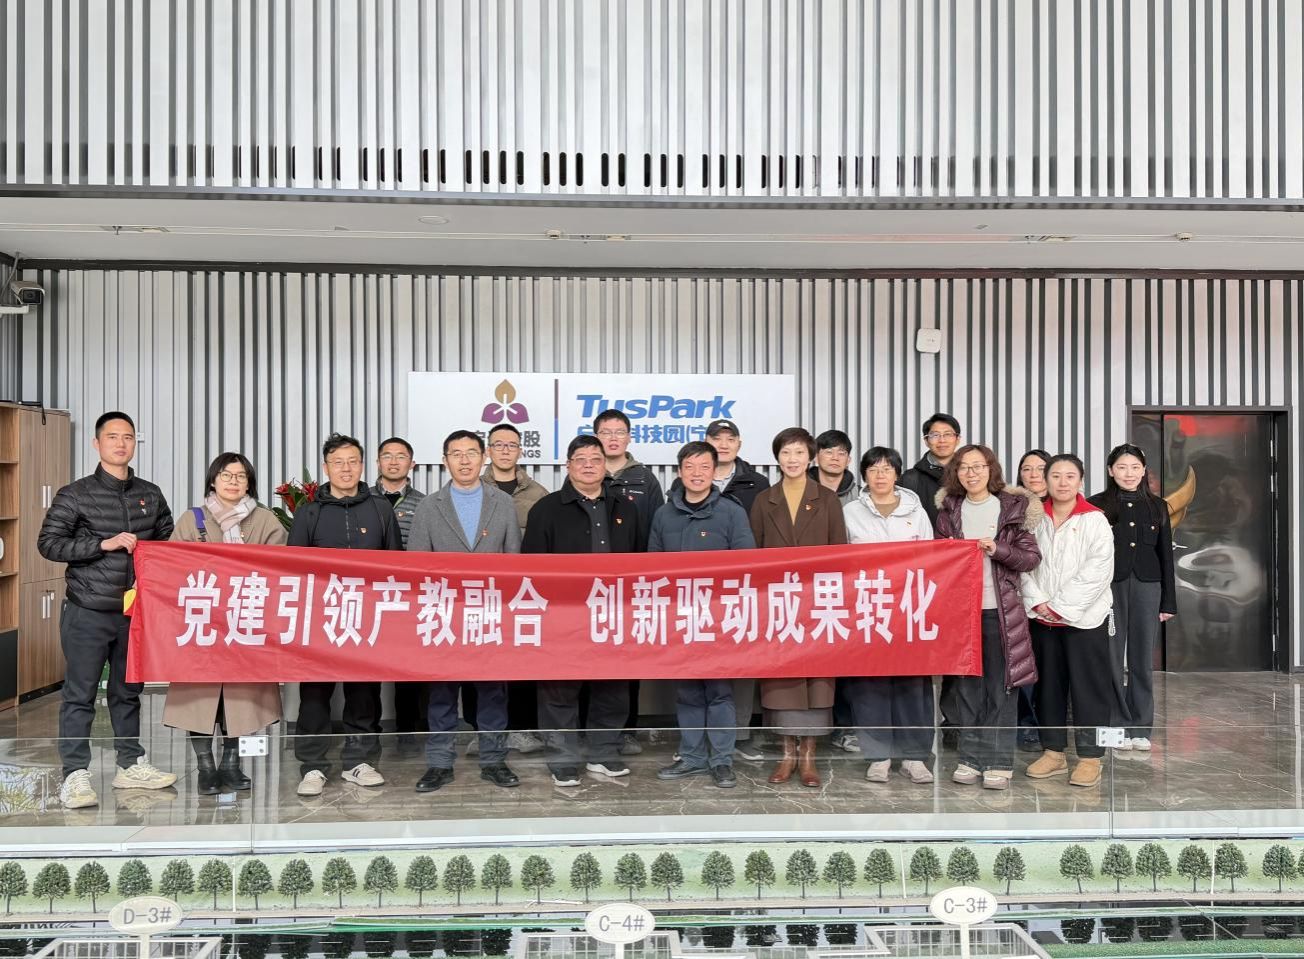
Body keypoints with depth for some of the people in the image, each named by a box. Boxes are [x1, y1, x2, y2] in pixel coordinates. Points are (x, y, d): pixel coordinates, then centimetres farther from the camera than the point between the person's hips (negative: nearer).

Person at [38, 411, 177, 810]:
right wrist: (104, 544, -17)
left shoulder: (151, 495, 9)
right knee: (80, 695, 0)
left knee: (128, 691, 14)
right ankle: (75, 775, 6)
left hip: (135, 612, 4)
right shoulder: (75, 495, -3)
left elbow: (168, 543, 19)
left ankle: (131, 765, 24)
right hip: (87, 614, -4)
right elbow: (48, 543, -8)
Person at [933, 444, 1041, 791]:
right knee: (966, 685, 6)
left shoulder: (1013, 508, 2)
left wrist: (997, 549, -15)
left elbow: (1031, 557, 0)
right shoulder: (948, 512, 8)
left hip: (1001, 609, -2)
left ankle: (999, 762, 8)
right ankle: (971, 758, 15)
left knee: (1000, 686, 1)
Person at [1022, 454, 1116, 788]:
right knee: (1049, 685, 11)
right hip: (1042, 617, 4)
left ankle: (1090, 757, 9)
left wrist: (1062, 606, -14)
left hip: (1084, 617, -4)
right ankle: (1053, 752, 22)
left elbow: (1098, 571, -12)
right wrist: (1037, 600, -9)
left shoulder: (1095, 520, -5)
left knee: (1088, 687, 0)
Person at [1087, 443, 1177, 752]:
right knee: (1112, 658, 1)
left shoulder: (1156, 507, 9)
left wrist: (1169, 601, 6)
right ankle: (1118, 726, 11)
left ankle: (1141, 728, 15)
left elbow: (1166, 555, 10)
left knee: (1143, 659, 6)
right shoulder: (1097, 506, 0)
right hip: (1109, 587, -2)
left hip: (1147, 587, 2)